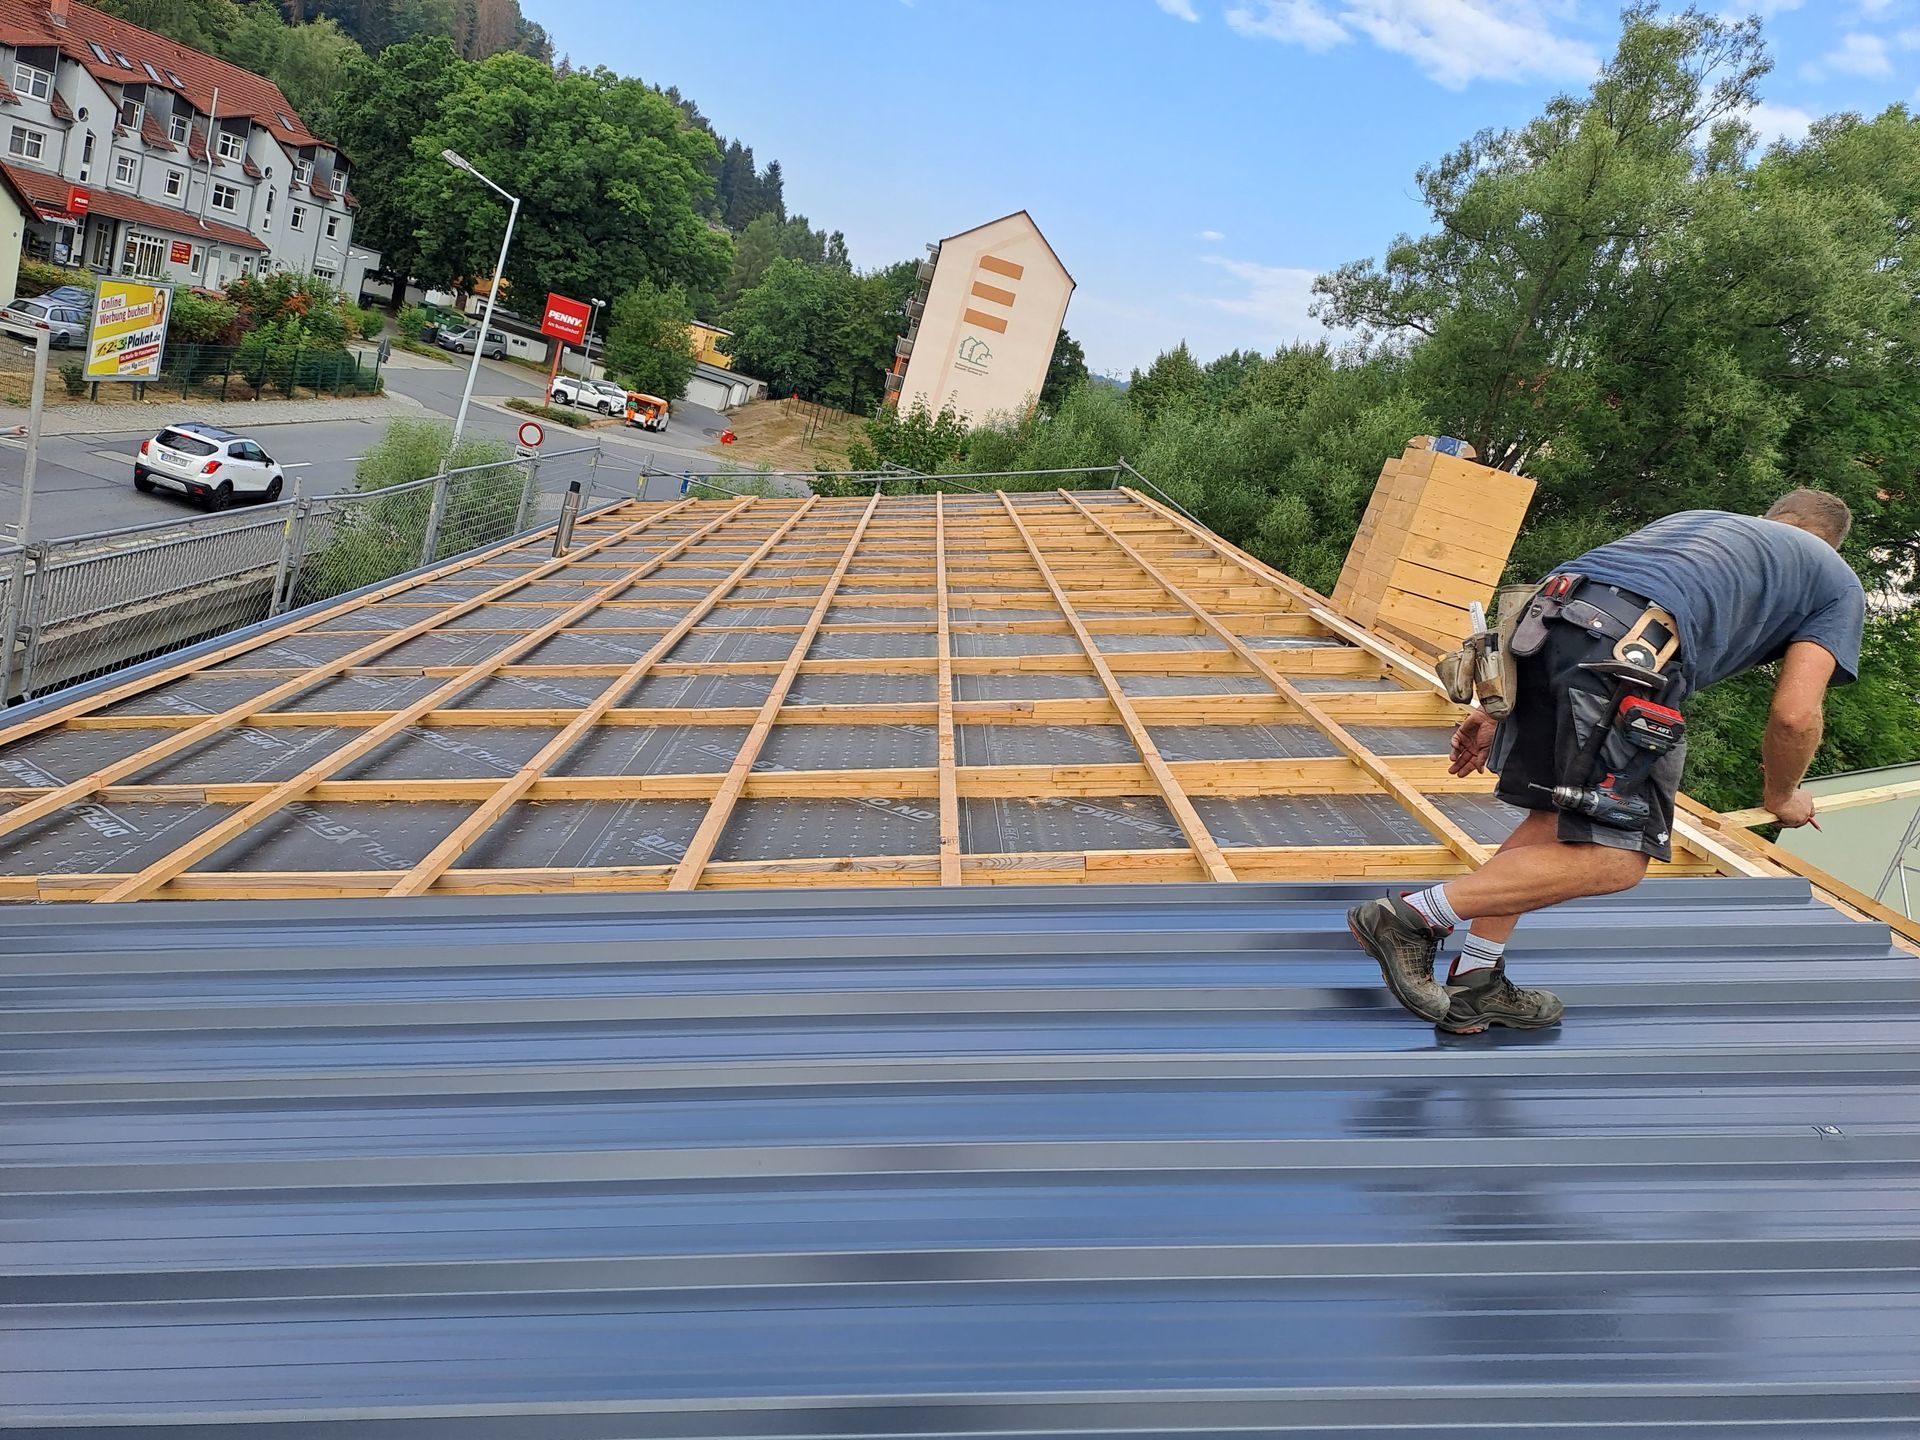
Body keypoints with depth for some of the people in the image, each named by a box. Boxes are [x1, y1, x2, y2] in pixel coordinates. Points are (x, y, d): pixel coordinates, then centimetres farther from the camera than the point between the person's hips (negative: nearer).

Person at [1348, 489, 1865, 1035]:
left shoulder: (1691, 518, 40)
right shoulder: (1838, 583, 26)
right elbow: (1795, 715, 13)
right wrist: (1781, 798, 33)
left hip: (1542, 618, 7)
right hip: (1632, 648, -7)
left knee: (1550, 820, 19)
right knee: (1615, 859, 0)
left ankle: (1472, 986, 19)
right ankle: (1411, 917, -7)